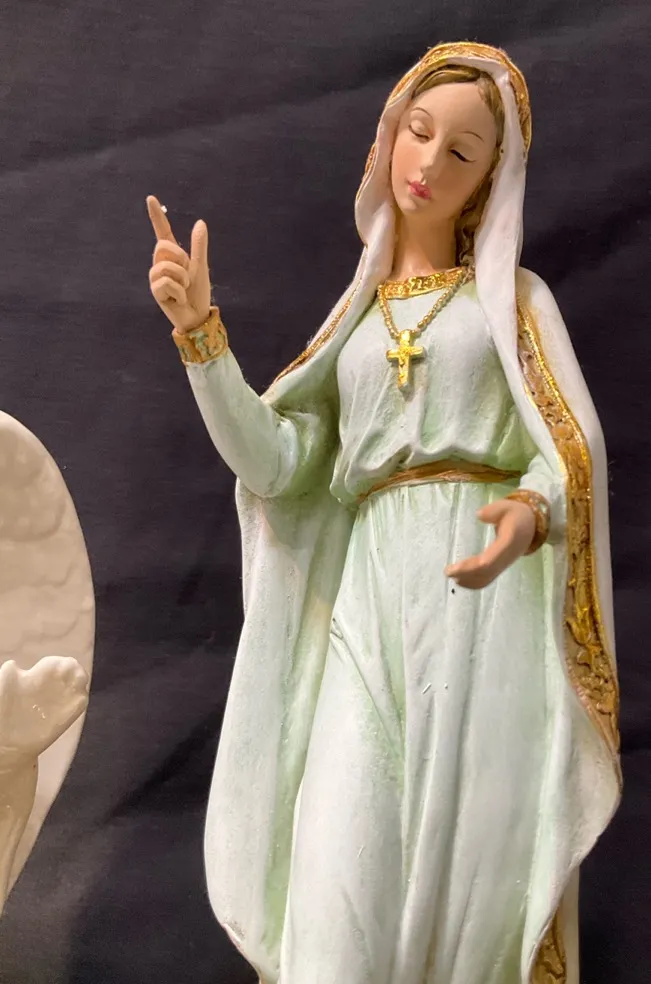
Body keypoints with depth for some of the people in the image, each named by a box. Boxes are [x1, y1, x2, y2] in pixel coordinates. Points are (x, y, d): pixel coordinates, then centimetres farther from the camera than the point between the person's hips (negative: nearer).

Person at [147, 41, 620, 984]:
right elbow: (276, 461, 6)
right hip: (375, 592, 2)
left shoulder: (515, 295, 13)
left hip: (492, 590, -2)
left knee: (479, 863, -6)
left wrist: (530, 514, -24)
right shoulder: (355, 320, 21)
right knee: (343, 879, -8)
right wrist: (199, 330, -4)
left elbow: (569, 448, -1)